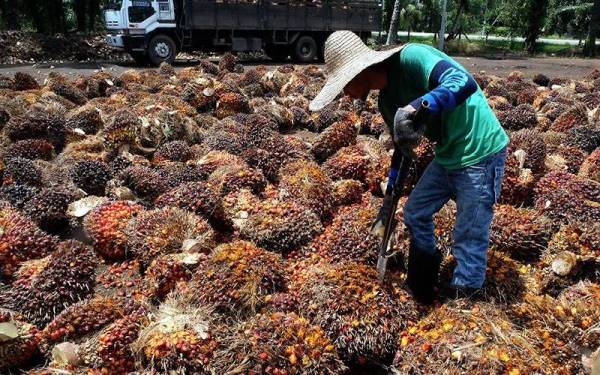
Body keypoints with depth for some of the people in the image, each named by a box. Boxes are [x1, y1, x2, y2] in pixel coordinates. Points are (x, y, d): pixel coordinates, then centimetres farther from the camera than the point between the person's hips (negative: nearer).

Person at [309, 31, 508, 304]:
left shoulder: (412, 57, -20)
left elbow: (464, 82, -33)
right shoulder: (387, 102, 5)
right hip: (448, 156, 9)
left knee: (468, 238, -2)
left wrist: (418, 106, -46)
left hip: (480, 154, -9)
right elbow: (402, 147, 16)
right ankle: (421, 290, 37)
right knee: (415, 214, 17)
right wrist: (389, 195, 18)